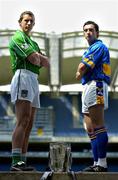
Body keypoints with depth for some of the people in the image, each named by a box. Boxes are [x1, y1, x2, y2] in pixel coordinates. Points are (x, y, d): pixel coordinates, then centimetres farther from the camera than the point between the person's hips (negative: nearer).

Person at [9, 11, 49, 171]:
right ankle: (16, 161, -28)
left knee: (29, 124, 3)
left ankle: (22, 161, 2)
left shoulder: (33, 43, 29)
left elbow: (47, 63, 17)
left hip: (34, 80, 10)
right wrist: (38, 58, 9)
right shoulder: (17, 37, 0)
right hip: (23, 77, -10)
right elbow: (33, 59, -13)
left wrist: (37, 56, -1)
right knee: (23, 121, -21)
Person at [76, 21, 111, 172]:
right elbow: (81, 69, 21)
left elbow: (82, 68, -10)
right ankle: (96, 163, 8)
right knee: (90, 129, 8)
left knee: (97, 126, -17)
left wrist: (80, 73, 10)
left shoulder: (99, 46, -2)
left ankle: (102, 163, -22)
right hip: (87, 87, 11)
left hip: (96, 85, -11)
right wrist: (81, 72, 1)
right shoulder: (88, 50, 29)